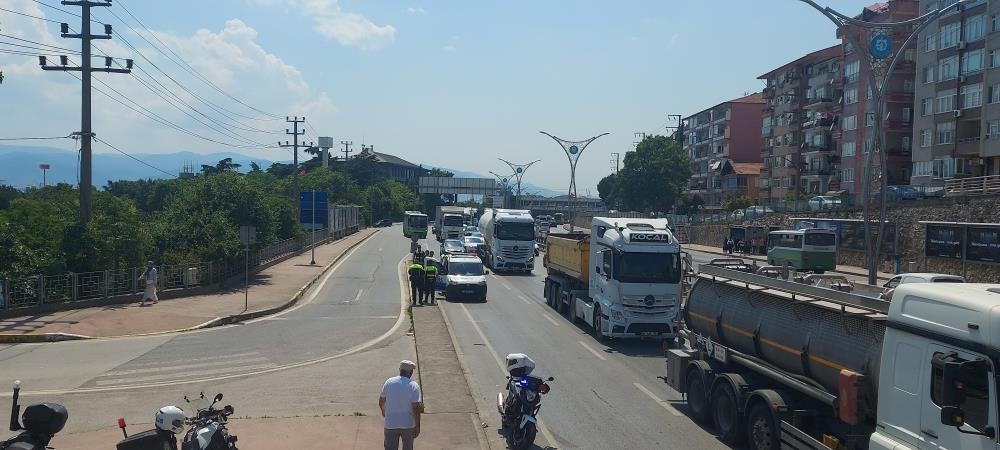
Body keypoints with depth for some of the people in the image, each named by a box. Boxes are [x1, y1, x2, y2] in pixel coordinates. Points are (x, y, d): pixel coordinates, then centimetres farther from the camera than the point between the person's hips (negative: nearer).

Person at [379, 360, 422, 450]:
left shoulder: (389, 382, -4)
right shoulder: (413, 386, -14)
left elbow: (381, 402, 6)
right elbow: (415, 409, -18)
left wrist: (383, 412, 27)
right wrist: (417, 427, -9)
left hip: (391, 424, 1)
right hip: (408, 425, -1)